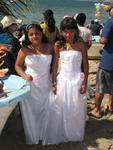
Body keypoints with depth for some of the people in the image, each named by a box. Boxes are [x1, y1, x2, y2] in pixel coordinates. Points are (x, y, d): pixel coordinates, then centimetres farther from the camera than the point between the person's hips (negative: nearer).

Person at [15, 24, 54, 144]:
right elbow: (17, 65, -2)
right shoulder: (24, 50, -11)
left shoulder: (49, 47, -6)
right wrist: (24, 75, -17)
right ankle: (33, 137, 34)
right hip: (30, 86, -2)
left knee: (45, 111, 17)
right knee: (31, 112, 11)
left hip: (46, 85, 2)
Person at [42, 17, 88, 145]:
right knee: (59, 109, 8)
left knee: (76, 109, 10)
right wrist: (54, 82, -1)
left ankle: (74, 134, 32)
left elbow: (86, 65, -2)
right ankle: (58, 135, 27)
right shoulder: (58, 45, -2)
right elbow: (55, 64, 1)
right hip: (62, 80, 1)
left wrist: (85, 83, -5)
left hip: (77, 80, -1)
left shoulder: (81, 45, -6)